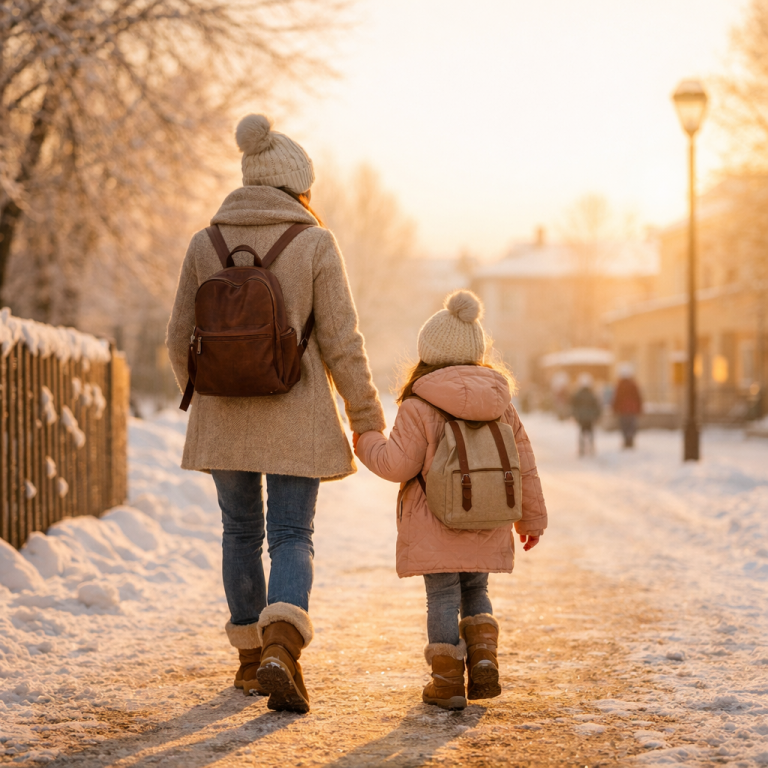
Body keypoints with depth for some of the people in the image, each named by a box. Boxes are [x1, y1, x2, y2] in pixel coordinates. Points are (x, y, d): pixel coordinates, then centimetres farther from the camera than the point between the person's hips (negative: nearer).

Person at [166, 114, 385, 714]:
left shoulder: (205, 244, 2)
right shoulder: (315, 244, -6)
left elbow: (181, 339, 5)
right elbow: (342, 343, -8)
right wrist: (368, 421, 0)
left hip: (224, 416, 3)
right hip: (295, 417, -3)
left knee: (242, 532, 17)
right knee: (292, 536, 3)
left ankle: (251, 656, 25)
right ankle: (281, 648, -20)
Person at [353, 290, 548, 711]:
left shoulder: (418, 408, -10)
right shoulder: (501, 405, 7)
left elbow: (397, 464, -13)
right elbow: (522, 465, 10)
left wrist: (367, 442, 7)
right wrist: (531, 518, 19)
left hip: (434, 530, -4)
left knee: (443, 597, 3)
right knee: (475, 591, 21)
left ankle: (447, 682, 4)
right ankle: (483, 657, 4)